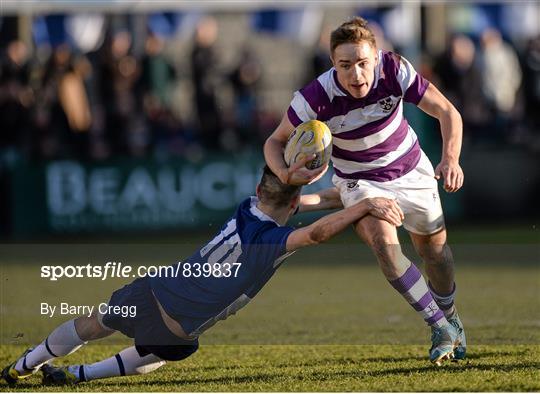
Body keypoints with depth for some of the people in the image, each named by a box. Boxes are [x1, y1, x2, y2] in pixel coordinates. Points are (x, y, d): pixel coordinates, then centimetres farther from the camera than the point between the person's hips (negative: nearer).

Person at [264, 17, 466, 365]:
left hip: (410, 168, 2)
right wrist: (286, 173, -39)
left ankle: (450, 318, 44)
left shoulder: (394, 70, -29)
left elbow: (447, 112, -20)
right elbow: (276, 142, -18)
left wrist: (451, 158, -36)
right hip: (360, 180, -2)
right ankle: (439, 327, -12)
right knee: (383, 241, -26)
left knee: (434, 248, 13)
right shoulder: (316, 98, -32)